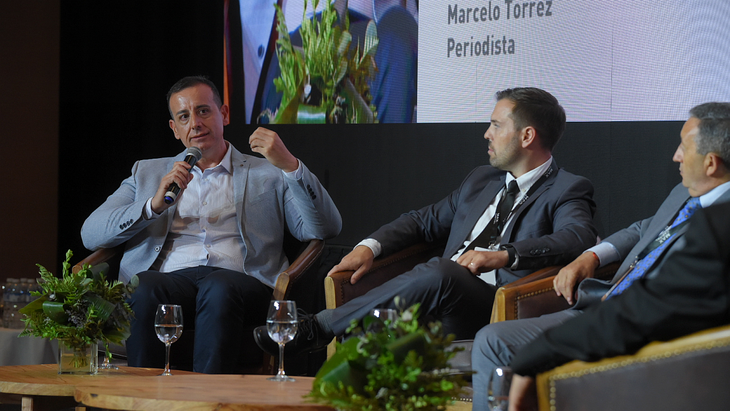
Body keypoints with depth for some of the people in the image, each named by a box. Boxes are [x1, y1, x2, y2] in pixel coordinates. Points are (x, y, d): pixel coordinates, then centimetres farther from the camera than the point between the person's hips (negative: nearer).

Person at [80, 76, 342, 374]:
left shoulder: (268, 174, 24)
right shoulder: (148, 173, 29)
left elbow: (325, 229, 9)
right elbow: (90, 234, 14)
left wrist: (290, 165, -4)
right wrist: (155, 204, -2)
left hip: (238, 280, -1)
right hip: (169, 278, 1)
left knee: (218, 289, -38)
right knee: (144, 288, -35)